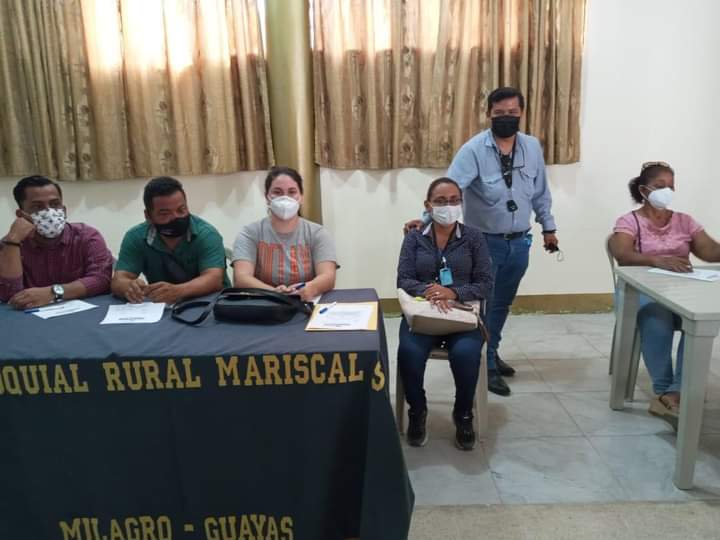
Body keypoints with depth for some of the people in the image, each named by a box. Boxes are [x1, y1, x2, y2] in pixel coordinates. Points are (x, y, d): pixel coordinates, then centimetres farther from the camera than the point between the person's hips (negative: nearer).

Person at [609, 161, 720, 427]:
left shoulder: (684, 221, 16)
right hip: (640, 291, -3)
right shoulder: (628, 221, 3)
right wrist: (658, 260, -35)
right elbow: (622, 256, -17)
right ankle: (664, 392, -28)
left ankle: (673, 394, -31)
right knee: (657, 318, -37)